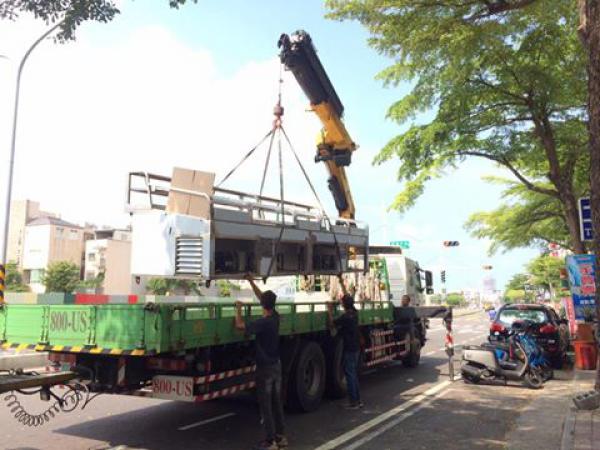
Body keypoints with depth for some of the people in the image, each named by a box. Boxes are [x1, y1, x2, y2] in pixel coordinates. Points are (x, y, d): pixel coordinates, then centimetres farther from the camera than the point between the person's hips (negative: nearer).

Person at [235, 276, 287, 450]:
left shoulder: (262, 323, -22)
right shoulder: (275, 318, -1)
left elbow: (240, 325, -30)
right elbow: (261, 296, 10)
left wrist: (238, 308, -14)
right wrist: (251, 281, 16)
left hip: (265, 368, -7)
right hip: (276, 365, 8)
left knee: (265, 405, 1)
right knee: (276, 403, 16)